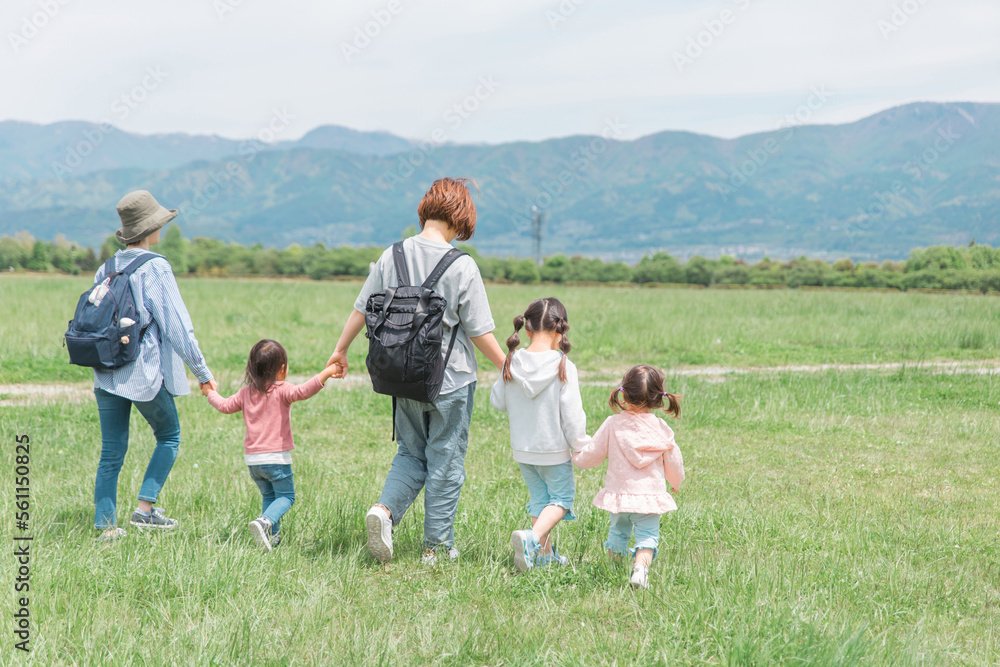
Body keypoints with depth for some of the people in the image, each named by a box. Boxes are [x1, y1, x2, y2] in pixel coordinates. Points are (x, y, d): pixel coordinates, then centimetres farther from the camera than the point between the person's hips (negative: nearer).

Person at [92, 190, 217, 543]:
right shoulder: (155, 268, -12)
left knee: (111, 451, 9)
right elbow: (176, 325, -13)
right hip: (146, 373, -6)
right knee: (169, 436, 15)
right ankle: (145, 509, 5)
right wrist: (202, 371, -7)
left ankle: (105, 525, 7)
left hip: (106, 373, 6)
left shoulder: (106, 269, 8)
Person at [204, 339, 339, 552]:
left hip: (252, 459, 6)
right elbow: (302, 391, -27)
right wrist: (325, 374, -31)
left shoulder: (246, 392, 9)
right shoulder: (282, 390, -9)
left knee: (269, 495, 20)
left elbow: (225, 406, 22)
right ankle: (264, 522, -23)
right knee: (286, 496, 2)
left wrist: (210, 392, 40)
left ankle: (271, 535, 9)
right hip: (276, 457, -6)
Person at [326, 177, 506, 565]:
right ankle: (437, 547, 13)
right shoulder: (462, 267, -14)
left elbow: (361, 310, 6)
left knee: (411, 453, 19)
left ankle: (384, 510, -5)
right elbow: (479, 332, -10)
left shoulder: (392, 256, -3)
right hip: (451, 380, -4)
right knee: (445, 461, 8)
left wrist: (341, 351, 21)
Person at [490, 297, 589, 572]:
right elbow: (572, 414, -16)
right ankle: (532, 538, -12)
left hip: (522, 448, 4)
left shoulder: (512, 364, -9)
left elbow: (497, 402, 2)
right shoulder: (564, 368, -20)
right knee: (561, 498, 11)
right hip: (554, 448, -4)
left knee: (539, 497, 20)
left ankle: (546, 553, 24)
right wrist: (581, 446, -2)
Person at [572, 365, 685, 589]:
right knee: (647, 535, 2)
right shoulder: (661, 428, -5)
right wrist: (676, 482, 26)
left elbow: (591, 456, 0)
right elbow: (673, 462, 5)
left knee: (618, 530, 22)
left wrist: (577, 455, 23)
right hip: (650, 494, -1)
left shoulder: (612, 425, -8)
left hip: (619, 493, 1)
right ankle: (640, 568, -22)